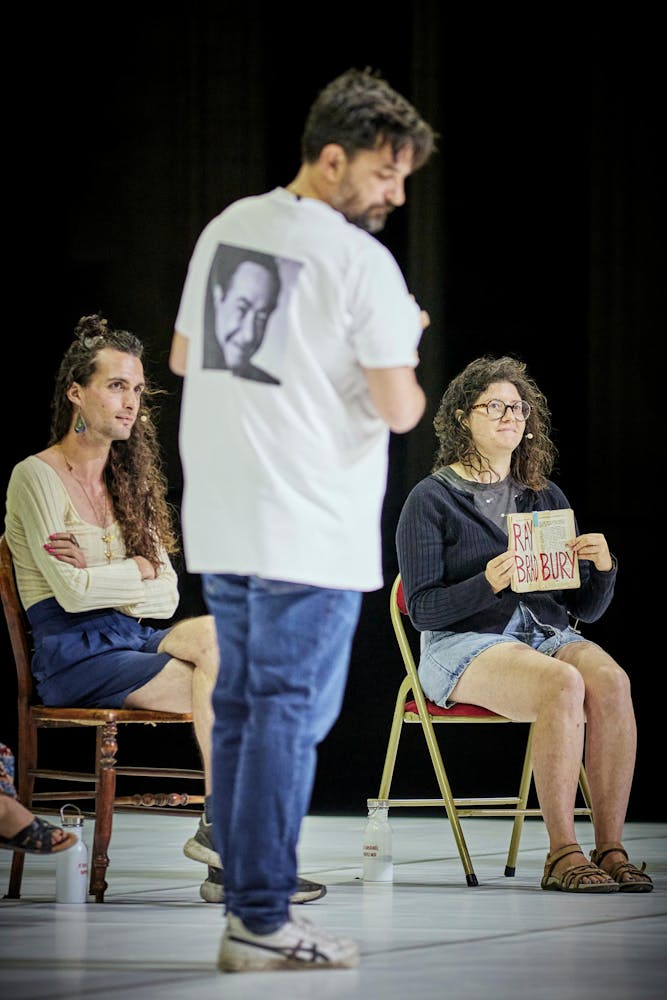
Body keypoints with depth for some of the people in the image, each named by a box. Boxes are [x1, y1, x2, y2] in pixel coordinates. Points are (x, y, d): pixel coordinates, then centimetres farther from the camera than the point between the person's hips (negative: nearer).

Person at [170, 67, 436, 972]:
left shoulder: (227, 227, 10)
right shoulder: (360, 261, -13)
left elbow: (183, 356, 20)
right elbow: (398, 408, -14)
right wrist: (400, 365, 7)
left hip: (218, 523, 8)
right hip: (309, 531, -7)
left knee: (241, 709, 15)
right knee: (289, 716, -4)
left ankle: (244, 900, 20)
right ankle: (262, 923, -3)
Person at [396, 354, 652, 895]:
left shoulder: (547, 498, 17)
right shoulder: (431, 500, 2)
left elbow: (586, 608, 15)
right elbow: (422, 608, -5)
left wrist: (602, 568, -6)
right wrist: (487, 583, -21)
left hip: (548, 635, 4)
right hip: (465, 644, -4)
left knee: (611, 680, -30)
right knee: (563, 685, -35)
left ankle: (610, 846, -30)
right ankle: (562, 854, -31)